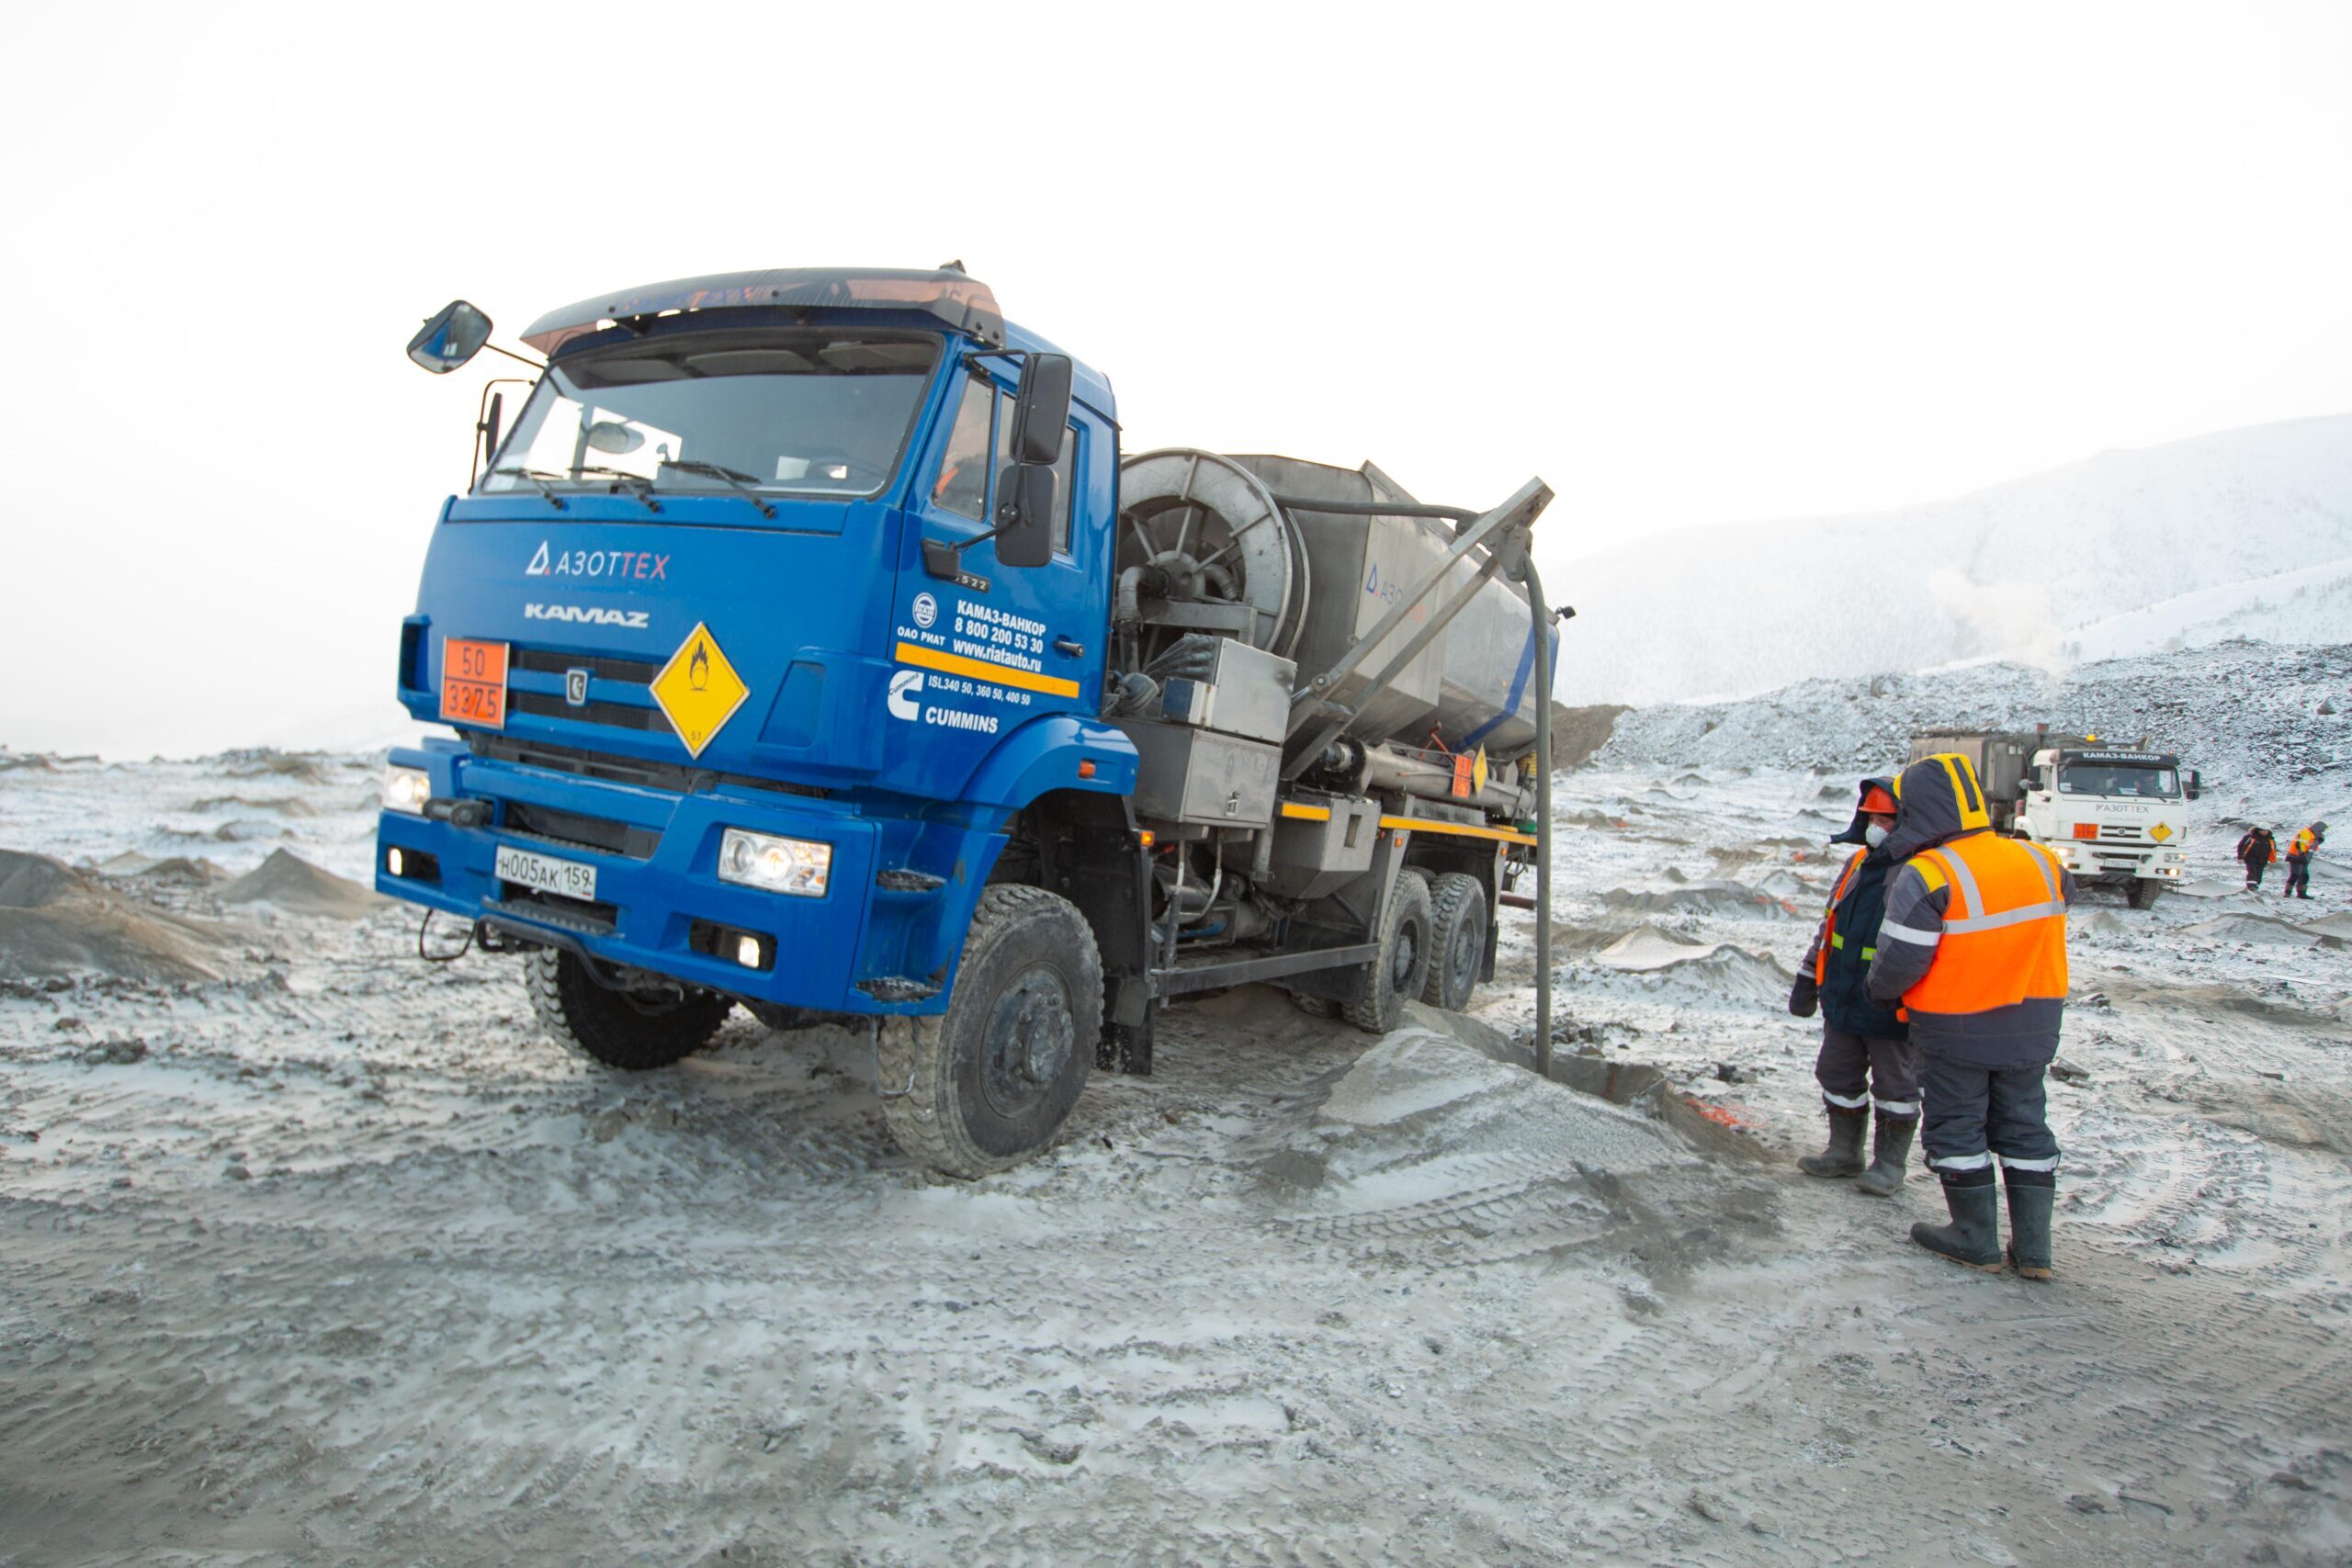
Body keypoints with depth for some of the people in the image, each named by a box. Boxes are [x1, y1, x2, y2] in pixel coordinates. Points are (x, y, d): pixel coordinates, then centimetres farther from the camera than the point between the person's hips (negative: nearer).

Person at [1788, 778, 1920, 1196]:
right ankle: (1844, 1152, 33)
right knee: (1839, 1079, 17)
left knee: (1895, 1087, 10)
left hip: (1892, 1015, -7)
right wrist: (1808, 978, 15)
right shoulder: (1857, 865, 5)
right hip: (1843, 1004, 8)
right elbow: (1829, 925, 14)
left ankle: (1889, 1162, 25)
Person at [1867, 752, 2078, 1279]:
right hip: (2033, 1025, 6)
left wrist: (1881, 992, -2)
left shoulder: (1925, 876, -21)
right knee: (2025, 1128, 17)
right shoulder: (2042, 863, -1)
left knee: (1957, 1130, 11)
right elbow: (2045, 931, 7)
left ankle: (1977, 1240, 20)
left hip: (1956, 1029, -6)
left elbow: (1898, 961, -21)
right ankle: (2033, 1246, 21)